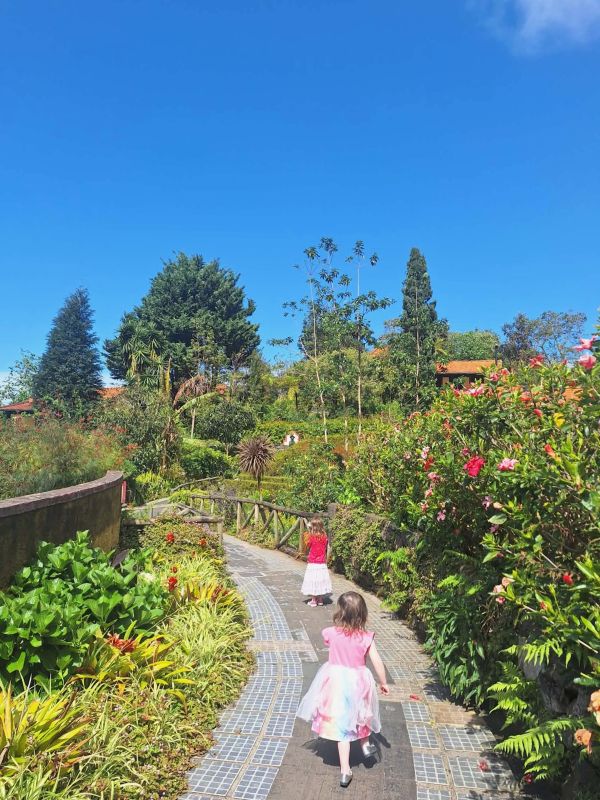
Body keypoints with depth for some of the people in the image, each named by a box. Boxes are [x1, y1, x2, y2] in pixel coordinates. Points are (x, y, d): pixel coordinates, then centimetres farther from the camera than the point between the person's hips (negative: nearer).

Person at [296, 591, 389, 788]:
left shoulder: (331, 633, -17)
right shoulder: (366, 637, -18)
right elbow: (378, 663, -12)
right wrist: (383, 683, 4)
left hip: (336, 682, 0)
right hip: (358, 683, 0)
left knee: (341, 725, 11)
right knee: (359, 713, 29)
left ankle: (345, 770, 15)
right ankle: (365, 745, 48)